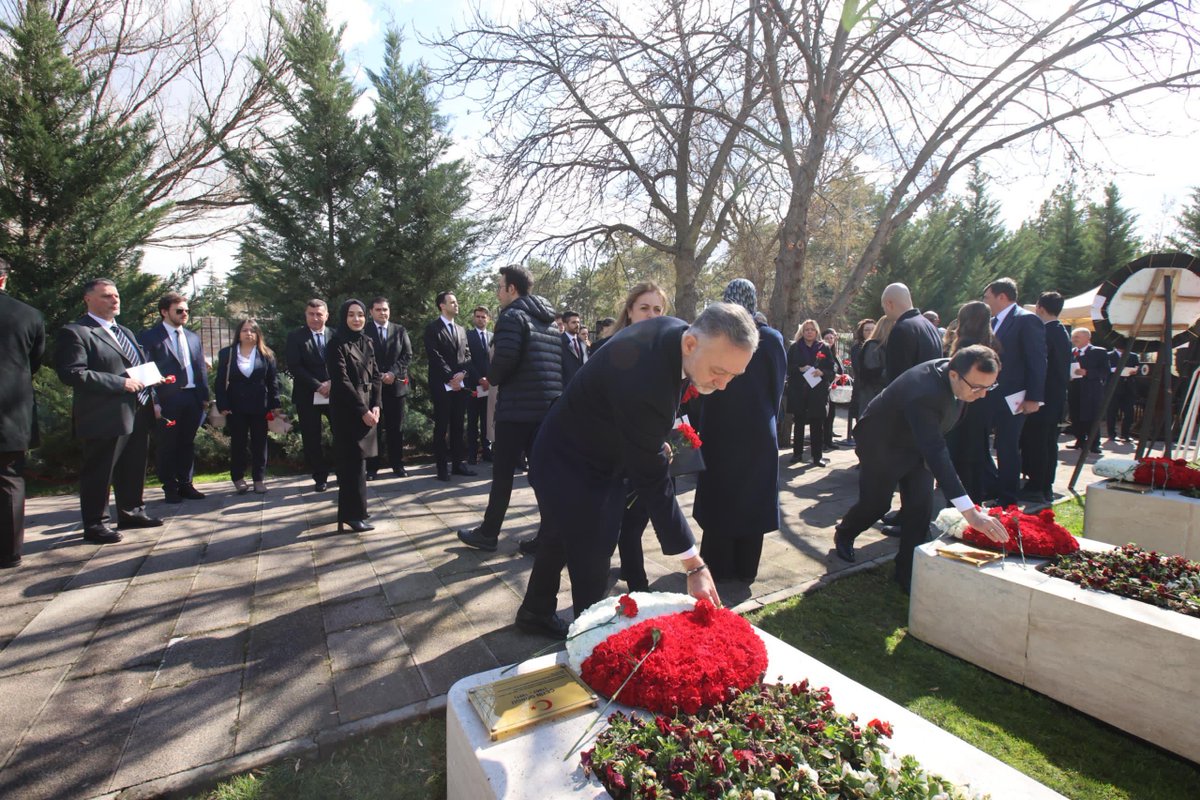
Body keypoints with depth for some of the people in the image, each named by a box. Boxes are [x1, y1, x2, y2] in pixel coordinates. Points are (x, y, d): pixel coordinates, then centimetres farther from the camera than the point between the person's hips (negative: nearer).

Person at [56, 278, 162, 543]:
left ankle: (131, 512, 31)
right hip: (106, 418, -8)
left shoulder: (125, 332, 19)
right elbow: (72, 373, -19)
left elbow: (142, 366, 27)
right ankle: (95, 524, 13)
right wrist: (121, 383, -21)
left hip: (138, 414, 8)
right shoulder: (75, 332, -8)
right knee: (99, 472, 2)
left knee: (133, 469, 17)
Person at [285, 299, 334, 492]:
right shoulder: (295, 336, 0)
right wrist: (318, 386, -15)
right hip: (308, 396, -1)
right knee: (312, 439, 5)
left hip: (335, 394, 1)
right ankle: (320, 477, 17)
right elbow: (294, 367, -8)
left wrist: (332, 383, -13)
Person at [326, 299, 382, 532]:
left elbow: (375, 376, 9)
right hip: (347, 410, -6)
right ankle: (354, 513, 3)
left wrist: (376, 406, -4)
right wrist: (362, 410, -17)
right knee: (353, 461, -4)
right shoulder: (337, 344, -8)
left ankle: (348, 510, 22)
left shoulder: (367, 343, 12)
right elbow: (341, 381, -14)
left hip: (368, 408, 6)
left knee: (355, 460, 11)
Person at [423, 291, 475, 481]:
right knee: (442, 427, -1)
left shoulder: (461, 329, 18)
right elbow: (434, 356, -11)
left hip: (460, 384, 6)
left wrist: (462, 373, -5)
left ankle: (457, 463, 14)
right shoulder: (432, 328, -2)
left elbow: (467, 355, 13)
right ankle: (442, 467, 5)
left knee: (458, 426, 8)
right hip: (442, 385, -6)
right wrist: (449, 378, -13)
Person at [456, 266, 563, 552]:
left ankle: (488, 534, 18)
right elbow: (565, 362, 16)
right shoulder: (550, 321, 18)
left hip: (517, 407, -7)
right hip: (548, 407, 7)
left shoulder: (513, 316, -7)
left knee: (503, 473, 5)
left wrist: (492, 379, -3)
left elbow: (505, 358, -22)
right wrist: (555, 395, 15)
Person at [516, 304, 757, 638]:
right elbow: (652, 480, -33)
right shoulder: (643, 378, -40)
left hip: (601, 453, 9)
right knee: (590, 564, 0)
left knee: (560, 539, 25)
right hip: (572, 466, -9)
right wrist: (694, 566, -29)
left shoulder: (676, 332, -15)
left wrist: (657, 442, 2)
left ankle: (536, 611, 47)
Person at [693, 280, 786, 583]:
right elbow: (778, 387, 2)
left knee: (719, 497, 12)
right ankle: (746, 568, 20)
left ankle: (718, 567, 20)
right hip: (758, 431, 1)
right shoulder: (772, 338, -6)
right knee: (753, 498, 12)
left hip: (718, 430, -1)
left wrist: (699, 426, 6)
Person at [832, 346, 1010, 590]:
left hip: (917, 444, 7)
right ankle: (843, 534, 38)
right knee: (875, 503, 6)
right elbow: (936, 453, -47)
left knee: (921, 504, -3)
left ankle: (907, 570, 12)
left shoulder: (953, 370, -16)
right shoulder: (923, 393, -42)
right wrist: (970, 512, -50)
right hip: (881, 444, -6)